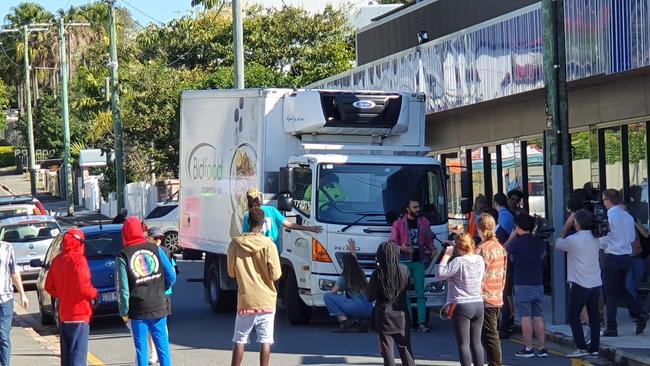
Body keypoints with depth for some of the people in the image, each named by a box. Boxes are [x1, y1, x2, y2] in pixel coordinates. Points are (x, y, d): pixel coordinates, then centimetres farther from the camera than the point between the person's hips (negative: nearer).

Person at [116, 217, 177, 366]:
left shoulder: (123, 256, -7)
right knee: (162, 345, 8)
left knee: (141, 347, 4)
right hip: (158, 307, 2)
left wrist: (124, 312, 0)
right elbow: (171, 276, 1)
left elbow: (122, 288, -9)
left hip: (138, 310, -2)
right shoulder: (156, 249, 0)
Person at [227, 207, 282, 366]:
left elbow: (231, 272, 6)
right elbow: (275, 275, -10)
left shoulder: (236, 243, -3)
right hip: (266, 300, -2)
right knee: (265, 340, 2)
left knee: (239, 340, 9)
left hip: (245, 300, 2)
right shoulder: (268, 244, -10)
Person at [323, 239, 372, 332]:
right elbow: (355, 263, 41)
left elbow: (333, 292, 8)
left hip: (357, 307, -7)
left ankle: (344, 321, -11)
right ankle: (363, 321, 12)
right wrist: (353, 250, 53)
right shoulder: (360, 274, 19)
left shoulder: (344, 278, 1)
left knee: (327, 296, 0)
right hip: (369, 310, 7)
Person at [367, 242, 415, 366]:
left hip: (384, 316, -3)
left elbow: (370, 297, -9)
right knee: (404, 348, 13)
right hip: (401, 315, 3)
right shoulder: (404, 270, -9)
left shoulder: (378, 273, -16)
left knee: (387, 349, 4)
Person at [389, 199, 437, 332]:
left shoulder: (424, 222, 11)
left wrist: (432, 249, -3)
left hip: (419, 261, 2)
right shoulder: (398, 224, 3)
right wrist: (401, 248, -18)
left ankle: (422, 322, -3)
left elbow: (429, 239, 16)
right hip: (404, 261, -2)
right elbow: (392, 242, 2)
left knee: (420, 293, -2)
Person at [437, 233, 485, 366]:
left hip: (461, 306, -6)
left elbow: (440, 274, -17)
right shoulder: (480, 260, 3)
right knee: (476, 342, 12)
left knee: (464, 344, -2)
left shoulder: (458, 262, -17)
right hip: (478, 305, 6)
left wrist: (446, 255, -8)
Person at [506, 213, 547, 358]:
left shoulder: (516, 242, -10)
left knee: (525, 317, -3)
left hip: (522, 285, -5)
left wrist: (512, 236, 12)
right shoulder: (539, 242, 6)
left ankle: (528, 348, -4)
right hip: (538, 284, 5)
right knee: (538, 316, 7)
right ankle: (542, 348, 6)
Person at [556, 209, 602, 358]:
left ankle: (581, 348, -4)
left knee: (574, 316, 2)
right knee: (594, 315, 9)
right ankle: (594, 347, 12)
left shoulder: (573, 240, -15)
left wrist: (567, 224, 9)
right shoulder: (596, 238, 4)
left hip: (579, 284, -6)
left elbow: (558, 244, 4)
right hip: (596, 283, 6)